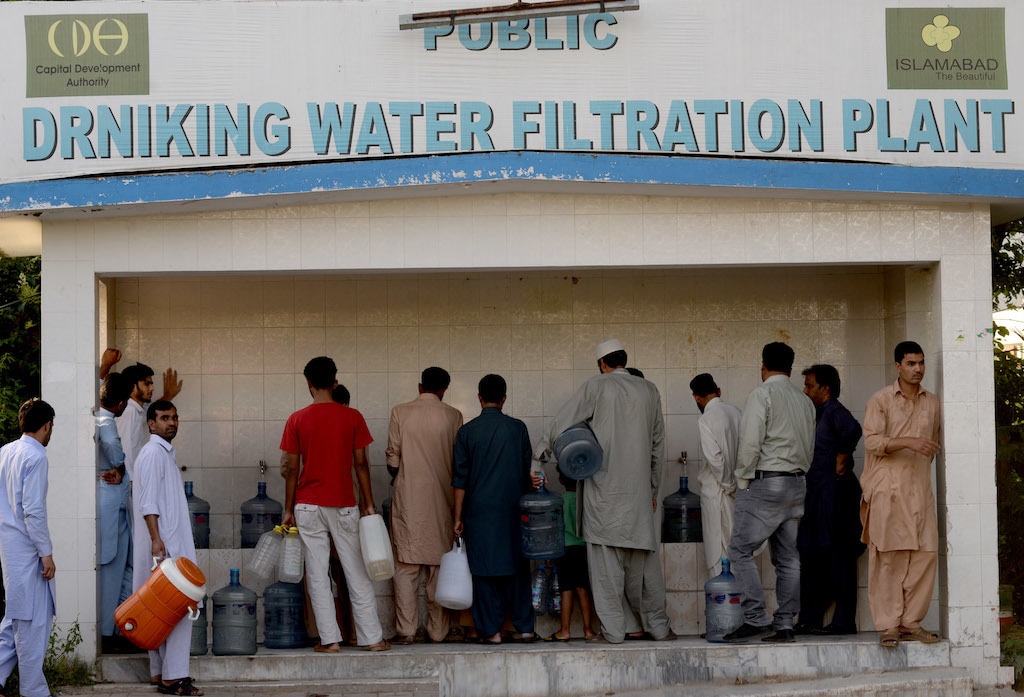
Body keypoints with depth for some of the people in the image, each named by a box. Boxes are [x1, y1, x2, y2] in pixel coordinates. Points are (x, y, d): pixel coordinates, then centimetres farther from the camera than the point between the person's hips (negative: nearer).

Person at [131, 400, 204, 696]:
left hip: (172, 542, 10)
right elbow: (148, 502, -18)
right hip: (164, 544, -10)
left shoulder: (165, 452, 20)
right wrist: (156, 538, -25)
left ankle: (161, 672, 13)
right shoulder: (153, 452, -11)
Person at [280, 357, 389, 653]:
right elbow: (361, 464, -1)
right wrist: (369, 503, 5)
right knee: (358, 574, 6)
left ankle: (329, 639, 0)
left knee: (318, 576, 3)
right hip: (344, 506, 1)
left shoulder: (297, 420, -2)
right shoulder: (352, 417, -1)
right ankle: (372, 638, 7)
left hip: (308, 506, -1)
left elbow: (292, 469, -2)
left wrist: (289, 510, 5)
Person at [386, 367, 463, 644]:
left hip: (408, 497, -1)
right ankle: (438, 630, 8)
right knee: (440, 564, 6)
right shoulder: (453, 416, 0)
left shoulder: (400, 413, -2)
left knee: (406, 566, 2)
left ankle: (406, 630, -2)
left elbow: (392, 459, -1)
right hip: (441, 497, 1)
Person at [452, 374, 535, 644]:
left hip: (480, 510, -1)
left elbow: (460, 479, -1)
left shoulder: (467, 432, -2)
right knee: (517, 566, 9)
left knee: (484, 570, 2)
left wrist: (458, 517, 3)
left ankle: (490, 629, 0)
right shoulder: (518, 428, 1)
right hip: (513, 508, 1)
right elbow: (528, 470, 7)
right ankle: (524, 626, 8)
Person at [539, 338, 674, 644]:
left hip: (604, 488, -4)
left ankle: (614, 629, -1)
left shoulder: (596, 387, -4)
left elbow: (562, 424, -3)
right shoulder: (649, 390, 9)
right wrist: (653, 488, 22)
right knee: (644, 556, 10)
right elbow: (658, 443, 15)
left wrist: (542, 451, 15)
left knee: (606, 558, 0)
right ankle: (657, 626, 15)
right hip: (639, 489, 4)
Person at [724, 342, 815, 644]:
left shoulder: (762, 395, -8)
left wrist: (742, 481, -6)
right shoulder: (804, 401, 14)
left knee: (740, 550, -5)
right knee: (788, 557, 7)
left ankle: (756, 619, -14)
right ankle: (784, 624, 6)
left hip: (765, 483, -7)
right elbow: (810, 448, 15)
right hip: (797, 483, 7)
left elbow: (751, 443, -15)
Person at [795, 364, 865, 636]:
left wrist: (842, 458, -21)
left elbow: (852, 429, -31)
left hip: (834, 489, -11)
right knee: (814, 557, 11)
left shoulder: (834, 411, -11)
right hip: (821, 493, 11)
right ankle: (810, 621, 16)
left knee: (837, 557, -7)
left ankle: (844, 621, -5)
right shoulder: (821, 413, 19)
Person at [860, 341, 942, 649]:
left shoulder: (932, 403, 15)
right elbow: (872, 441, -11)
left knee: (926, 553, -3)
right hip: (887, 489, -5)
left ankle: (912, 622, 6)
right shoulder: (880, 400, 0)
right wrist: (909, 442, -22)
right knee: (888, 557, -6)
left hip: (920, 488, 5)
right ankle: (889, 625, -3)